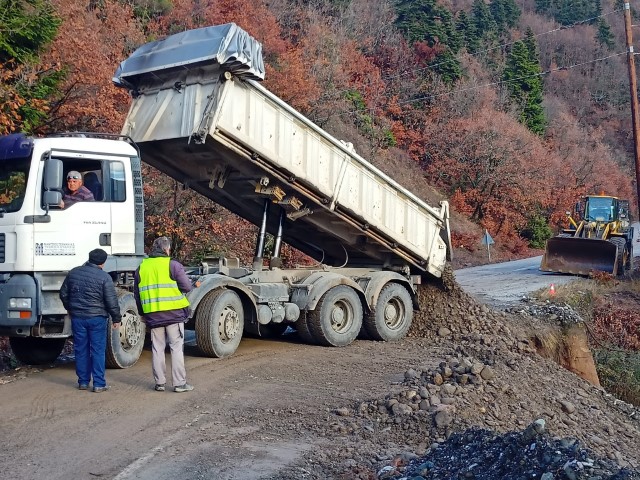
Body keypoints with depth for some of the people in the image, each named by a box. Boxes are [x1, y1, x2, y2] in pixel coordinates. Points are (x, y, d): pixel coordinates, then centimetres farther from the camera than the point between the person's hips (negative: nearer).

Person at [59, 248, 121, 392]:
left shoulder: (73, 273, 5)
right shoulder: (104, 277, -10)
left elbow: (63, 294, 15)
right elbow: (111, 301, -11)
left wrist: (70, 309, 29)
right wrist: (116, 318, 0)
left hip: (77, 317, 4)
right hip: (97, 318, -4)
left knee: (81, 350, 11)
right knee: (98, 350, 1)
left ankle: (83, 382, 16)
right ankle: (99, 384, 1)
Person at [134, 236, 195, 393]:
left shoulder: (141, 267, 8)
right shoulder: (173, 265, -7)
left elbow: (137, 294, 14)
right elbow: (187, 287, -10)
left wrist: (142, 313, 23)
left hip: (152, 315, 4)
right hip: (174, 313, -4)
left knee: (157, 349, 12)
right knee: (177, 348, 1)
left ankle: (160, 383, 15)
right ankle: (179, 383, 2)